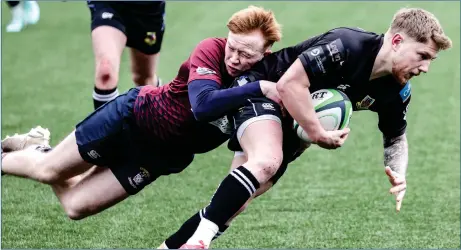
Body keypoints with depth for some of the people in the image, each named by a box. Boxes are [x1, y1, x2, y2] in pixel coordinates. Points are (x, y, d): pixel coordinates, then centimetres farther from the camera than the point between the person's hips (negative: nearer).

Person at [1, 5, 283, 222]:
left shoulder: (269, 78, -16)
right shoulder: (212, 50, -27)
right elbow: (203, 106, -45)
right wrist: (258, 88, -49)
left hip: (163, 155, 4)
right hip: (135, 117, -4)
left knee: (76, 207, 9)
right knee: (48, 170, 7)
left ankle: (38, 150, 38)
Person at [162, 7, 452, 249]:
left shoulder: (398, 91, -9)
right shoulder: (347, 45, -32)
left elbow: (396, 138, 9)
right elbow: (289, 84, -33)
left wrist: (398, 174, -12)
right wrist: (320, 135, -28)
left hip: (293, 126, 8)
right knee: (266, 161, -36)